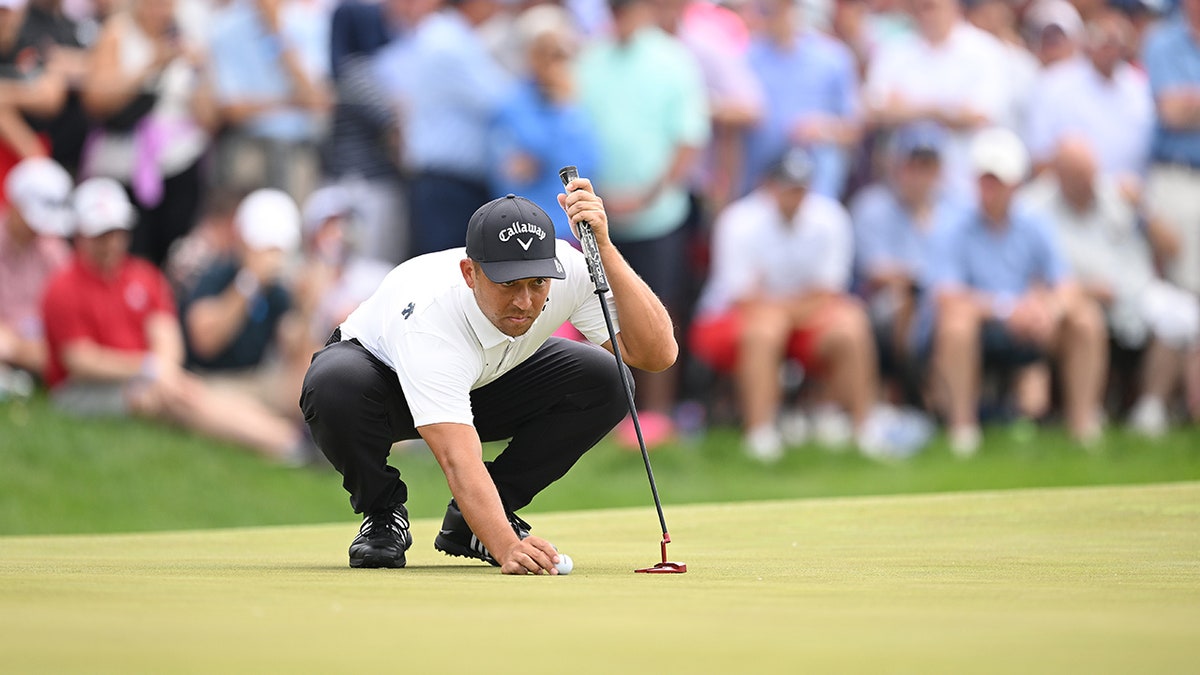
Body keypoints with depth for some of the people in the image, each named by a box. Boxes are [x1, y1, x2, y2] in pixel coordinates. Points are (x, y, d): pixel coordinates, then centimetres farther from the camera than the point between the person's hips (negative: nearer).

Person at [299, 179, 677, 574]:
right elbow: (459, 460, -50)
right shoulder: (430, 319, -42)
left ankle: (469, 522, -4)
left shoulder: (566, 271, -30)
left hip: (486, 383, 4)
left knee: (602, 384, -22)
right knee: (336, 386, -40)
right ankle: (383, 513, -8)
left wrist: (604, 248, -45)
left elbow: (658, 354, -35)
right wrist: (506, 548, -65)